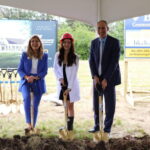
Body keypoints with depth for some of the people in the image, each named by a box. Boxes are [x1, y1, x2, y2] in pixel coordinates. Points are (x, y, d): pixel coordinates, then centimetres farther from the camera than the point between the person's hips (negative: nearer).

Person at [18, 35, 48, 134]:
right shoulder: (25, 55, 3)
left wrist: (35, 77, -17)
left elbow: (45, 71, 0)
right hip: (26, 81, -1)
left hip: (39, 83, 1)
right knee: (27, 98, -30)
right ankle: (29, 123, -32)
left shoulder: (44, 56, 3)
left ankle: (33, 127, 22)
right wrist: (26, 77, -17)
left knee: (35, 106, 7)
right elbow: (20, 69, 3)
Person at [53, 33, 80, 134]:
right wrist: (60, 78, -10)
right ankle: (67, 125, 19)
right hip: (62, 84, 3)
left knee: (70, 105, 1)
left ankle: (70, 127, 6)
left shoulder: (75, 57, -9)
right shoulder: (58, 55, 0)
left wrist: (69, 87, -17)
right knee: (65, 106, 10)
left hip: (71, 84, -3)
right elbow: (55, 69, 7)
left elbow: (74, 73, -12)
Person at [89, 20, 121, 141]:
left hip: (109, 78, -4)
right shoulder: (94, 42, 7)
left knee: (110, 104, 1)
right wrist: (95, 76, -9)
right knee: (96, 104, 6)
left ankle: (107, 129, 13)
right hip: (97, 78, 4)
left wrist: (106, 79, -16)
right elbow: (91, 60, 5)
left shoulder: (115, 42, -8)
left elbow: (114, 62, -13)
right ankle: (97, 126, 19)